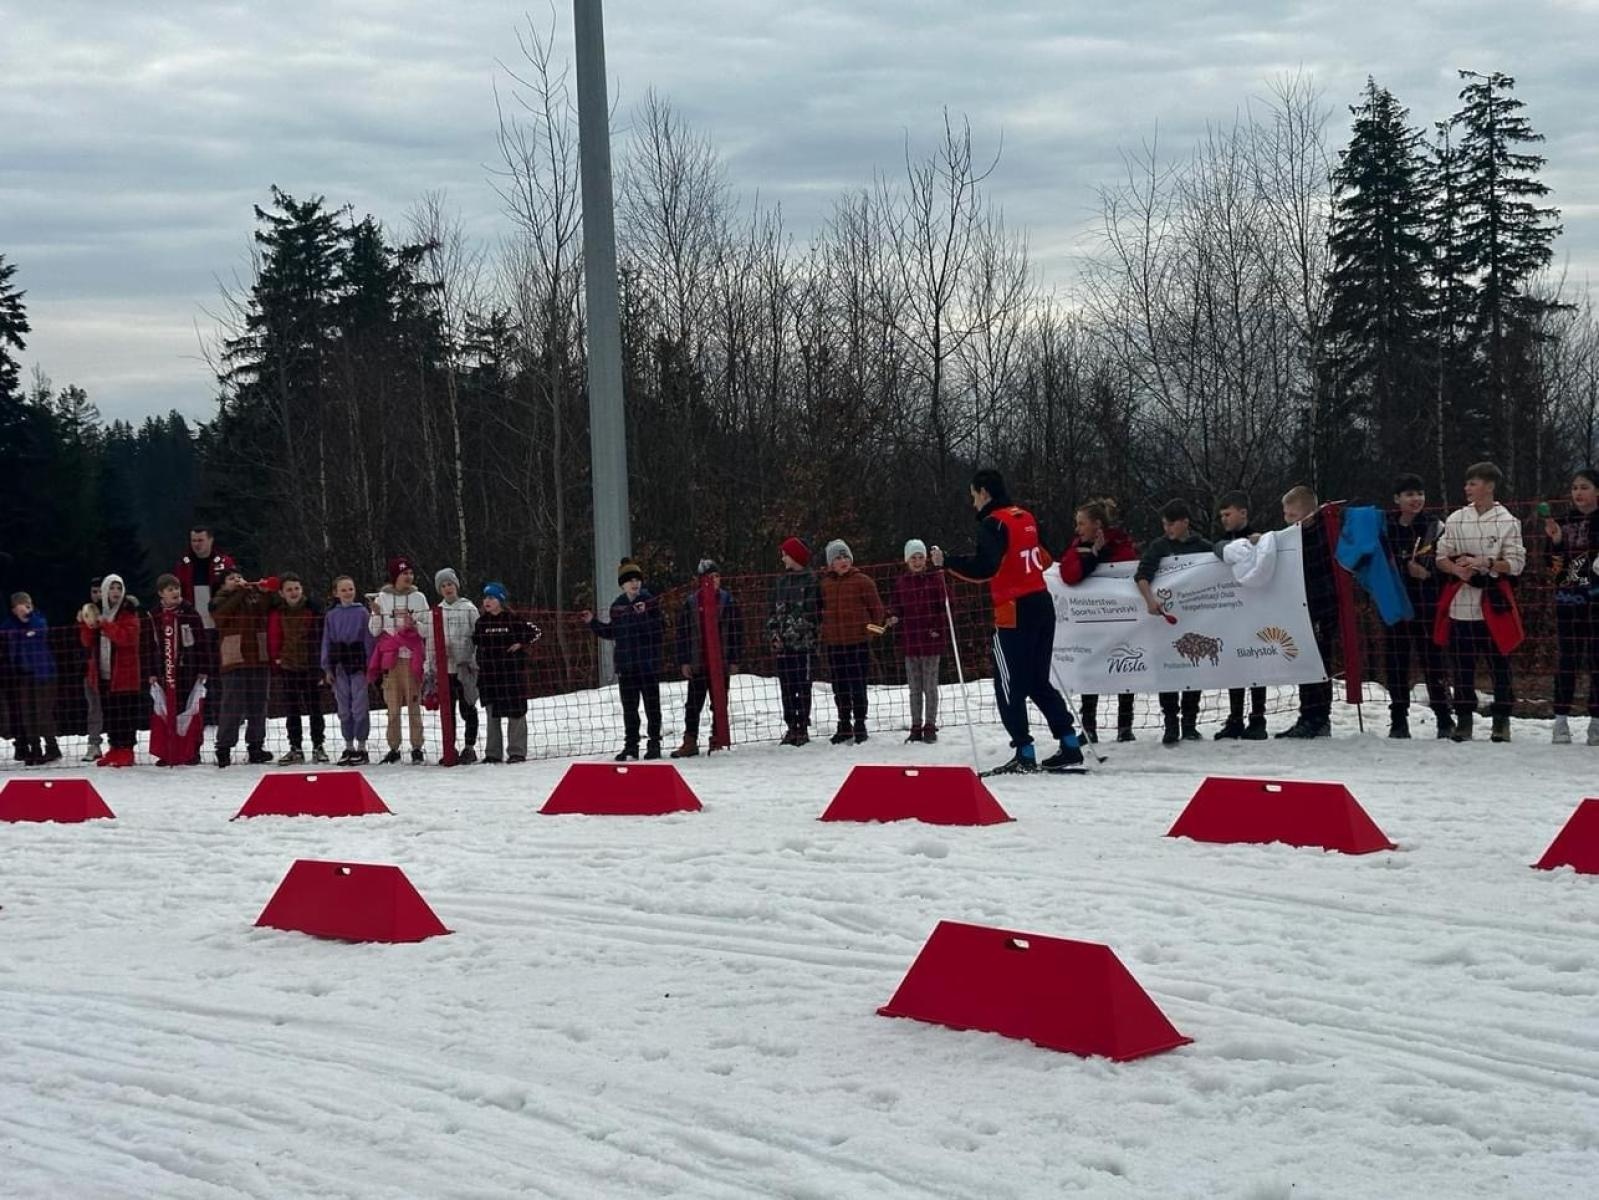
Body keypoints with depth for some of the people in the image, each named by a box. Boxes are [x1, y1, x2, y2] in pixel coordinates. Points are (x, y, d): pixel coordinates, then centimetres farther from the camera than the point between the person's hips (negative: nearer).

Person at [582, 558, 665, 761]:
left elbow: (662, 627, -13)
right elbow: (612, 633, 17)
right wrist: (592, 623, 10)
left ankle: (654, 744, 9)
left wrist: (646, 613, -27)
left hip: (649, 662, -4)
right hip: (625, 664, 4)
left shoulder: (651, 601, -4)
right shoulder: (617, 606, 8)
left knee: (652, 704, 1)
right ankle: (630, 745, 16)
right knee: (629, 707, 9)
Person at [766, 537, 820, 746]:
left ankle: (803, 727, 1)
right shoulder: (782, 581, 16)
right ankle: (791, 727, 13)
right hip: (782, 643, 6)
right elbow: (774, 610, 18)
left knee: (803, 685, -3)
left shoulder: (810, 580, -4)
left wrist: (795, 631, -14)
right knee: (786, 686, 7)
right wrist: (774, 633, 3)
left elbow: (812, 612, -10)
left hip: (803, 642, -6)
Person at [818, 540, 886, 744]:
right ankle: (844, 726, 20)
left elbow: (877, 608, 2)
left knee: (858, 685, -2)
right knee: (839, 687, 10)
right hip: (834, 643, 4)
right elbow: (821, 609, 18)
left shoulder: (862, 581, -3)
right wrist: (824, 631, 11)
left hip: (858, 642, -4)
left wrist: (872, 628, 1)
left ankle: (860, 725, 7)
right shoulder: (825, 584, 7)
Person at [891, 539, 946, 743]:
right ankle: (916, 727, 14)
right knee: (914, 687, 8)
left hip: (931, 640, -3)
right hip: (910, 641, 3)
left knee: (930, 686, 1)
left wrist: (939, 629, -12)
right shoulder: (900, 583, 7)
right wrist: (895, 621, -9)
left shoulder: (935, 578, -2)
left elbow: (943, 607, -1)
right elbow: (898, 611, 12)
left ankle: (930, 726, 7)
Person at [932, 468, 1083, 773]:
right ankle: (1070, 745, 12)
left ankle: (1024, 754, -3)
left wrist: (947, 561, -16)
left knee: (1009, 686, -1)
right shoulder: (1026, 518, 12)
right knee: (1039, 682, 15)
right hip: (1043, 605, 8)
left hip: (1015, 613, -8)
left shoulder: (994, 523, -12)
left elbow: (984, 568, -24)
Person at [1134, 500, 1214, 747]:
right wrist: (1150, 599, -27)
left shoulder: (1203, 547, 5)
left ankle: (1189, 723, 13)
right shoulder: (1159, 546, 2)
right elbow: (1142, 574, -10)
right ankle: (1170, 724, 0)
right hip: (1166, 615, -1)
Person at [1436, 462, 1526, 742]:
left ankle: (1501, 720, 9)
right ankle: (1464, 719, 13)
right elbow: (1441, 557, 9)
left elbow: (1516, 563, -3)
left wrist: (1486, 564, -18)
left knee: (1499, 661, 1)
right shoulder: (1456, 519, 7)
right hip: (1461, 602, 3)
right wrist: (1457, 569, -11)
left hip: (1493, 602, -2)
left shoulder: (1507, 522, -1)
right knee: (1463, 664, 5)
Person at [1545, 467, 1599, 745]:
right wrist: (1555, 542, -10)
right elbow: (1553, 567, 5)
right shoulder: (1563, 522, 8)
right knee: (1566, 660, 3)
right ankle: (1561, 721, 6)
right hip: (1568, 600, 2)